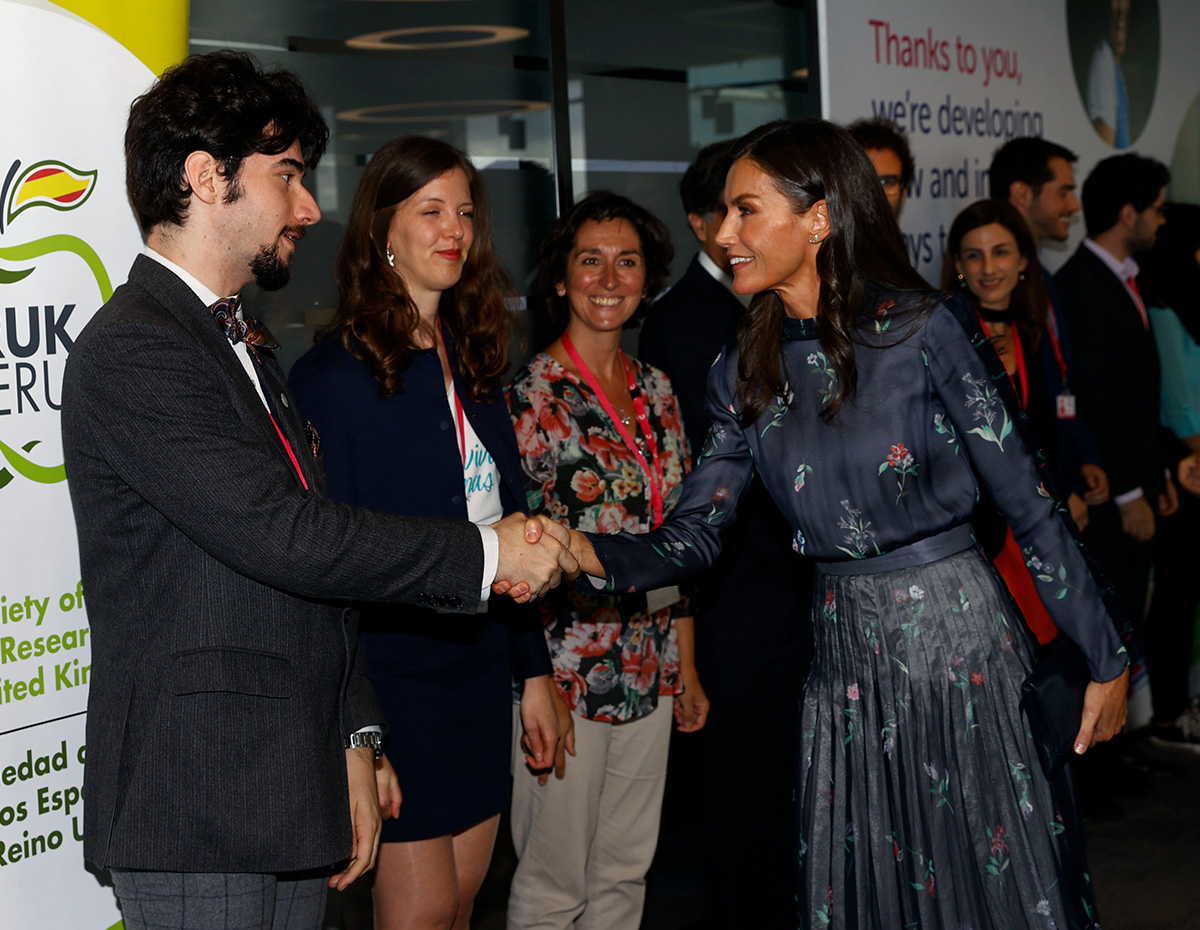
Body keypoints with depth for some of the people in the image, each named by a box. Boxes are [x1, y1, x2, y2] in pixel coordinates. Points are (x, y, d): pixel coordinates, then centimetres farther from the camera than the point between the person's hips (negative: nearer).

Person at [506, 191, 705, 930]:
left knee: (626, 871, 14)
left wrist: (686, 666, 15)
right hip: (565, 671, -6)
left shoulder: (657, 390, 9)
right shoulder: (530, 394, -10)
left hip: (649, 672, 6)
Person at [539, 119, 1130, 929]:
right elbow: (695, 534, 1)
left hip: (959, 636, -4)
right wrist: (589, 553, -18)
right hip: (845, 654, 5)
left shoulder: (926, 330, -12)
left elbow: (1030, 506, -9)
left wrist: (1104, 659, -6)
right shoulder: (745, 375, 4)